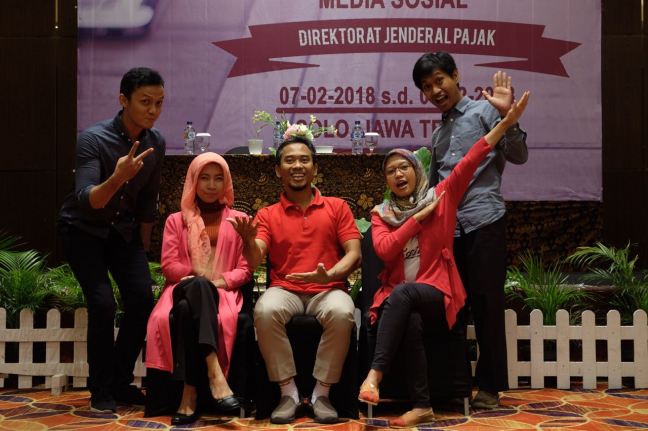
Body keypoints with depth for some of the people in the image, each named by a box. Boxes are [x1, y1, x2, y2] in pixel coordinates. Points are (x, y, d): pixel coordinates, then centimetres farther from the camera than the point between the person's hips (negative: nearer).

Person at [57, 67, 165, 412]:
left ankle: (121, 383, 6)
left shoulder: (155, 143, -7)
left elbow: (147, 201, 6)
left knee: (142, 298, -11)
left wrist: (142, 251, 10)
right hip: (82, 228, -5)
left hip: (123, 229, 5)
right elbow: (87, 201, -35)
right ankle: (101, 389, -2)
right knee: (102, 302, -19)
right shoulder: (93, 139, -25)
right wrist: (117, 177, -54)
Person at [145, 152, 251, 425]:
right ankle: (215, 374, -54)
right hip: (184, 290, 0)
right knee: (197, 287, -41)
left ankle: (190, 394, -47)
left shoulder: (238, 220, 19)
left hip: (222, 293, 0)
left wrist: (220, 282, -12)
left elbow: (245, 270, 8)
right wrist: (200, 278, -10)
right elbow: (169, 266, 8)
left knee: (188, 309, -39)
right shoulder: (176, 221, 21)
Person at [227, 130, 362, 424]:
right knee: (265, 311, -34)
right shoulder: (267, 215, 10)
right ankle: (288, 392, -18)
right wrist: (249, 240, -28)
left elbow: (354, 254, 1)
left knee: (341, 312, -35)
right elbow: (255, 260, -4)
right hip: (285, 290, 1)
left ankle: (321, 393, -19)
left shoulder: (337, 207, 10)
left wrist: (329, 275, -19)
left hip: (327, 290, 0)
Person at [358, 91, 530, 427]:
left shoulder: (441, 196, 8)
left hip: (436, 293, -1)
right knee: (410, 321, -34)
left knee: (402, 294, -35)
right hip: (397, 295, 2)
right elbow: (384, 251, -6)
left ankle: (375, 374, -38)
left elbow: (469, 162, -3)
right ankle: (422, 405, -30)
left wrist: (506, 121, -14)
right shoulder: (381, 214, 13)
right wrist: (419, 217, -6)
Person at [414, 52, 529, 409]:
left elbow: (518, 156, -8)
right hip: (447, 227, 7)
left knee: (486, 303, -3)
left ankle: (489, 386, 4)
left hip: (483, 220, -6)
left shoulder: (483, 111, 2)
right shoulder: (438, 133, 22)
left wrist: (506, 116, -19)